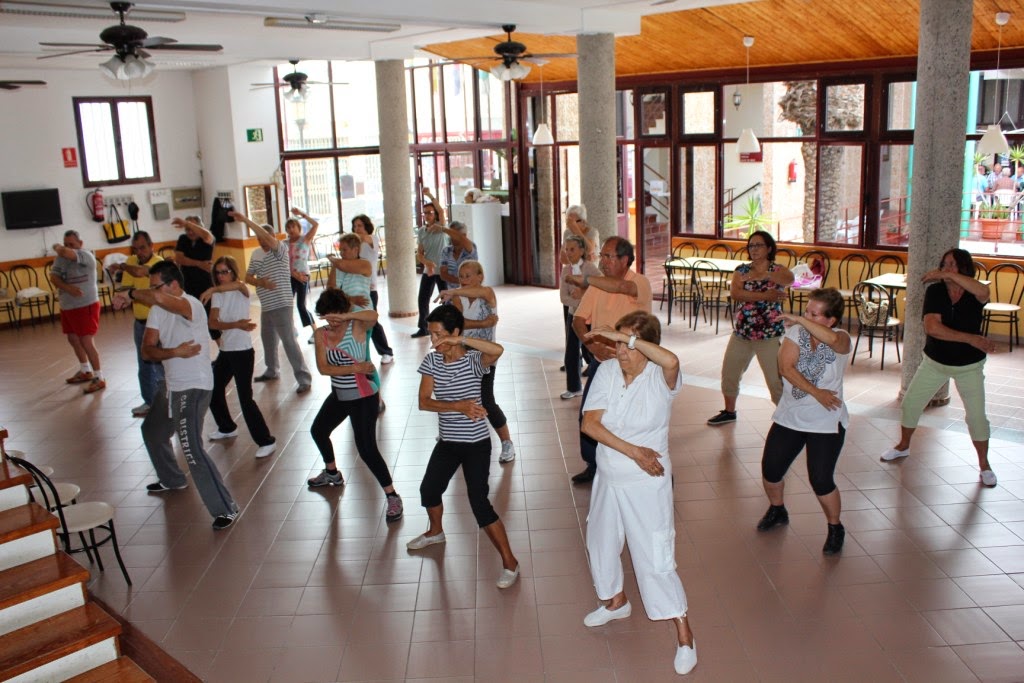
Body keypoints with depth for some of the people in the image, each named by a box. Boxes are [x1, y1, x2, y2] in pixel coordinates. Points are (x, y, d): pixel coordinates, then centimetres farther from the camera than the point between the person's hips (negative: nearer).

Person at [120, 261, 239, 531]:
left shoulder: (190, 305, -23)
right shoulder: (158, 311, 3)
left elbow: (159, 299, -46)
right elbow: (147, 350, -5)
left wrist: (132, 293, -26)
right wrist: (175, 352, -24)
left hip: (193, 387, -10)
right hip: (170, 384, 10)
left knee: (192, 450, -16)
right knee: (152, 432, 29)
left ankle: (226, 509, -6)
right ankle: (172, 480, 54)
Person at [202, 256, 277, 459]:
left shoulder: (242, 289, -9)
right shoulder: (217, 296, 6)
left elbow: (237, 285, -37)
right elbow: (212, 323, -10)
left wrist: (212, 289, -45)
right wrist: (236, 325, -25)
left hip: (243, 351, -7)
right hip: (225, 351, 7)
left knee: (245, 398, -11)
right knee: (213, 391, 18)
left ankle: (266, 441, -2)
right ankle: (227, 428, 41)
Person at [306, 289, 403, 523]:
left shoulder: (357, 326, -17)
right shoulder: (321, 334, -3)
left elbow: (373, 315, -40)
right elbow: (323, 368, -13)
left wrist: (344, 317, -45)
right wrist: (353, 369, -23)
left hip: (363, 397, -8)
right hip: (338, 396, 8)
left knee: (366, 448, -14)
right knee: (318, 430, 28)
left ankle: (392, 497, -2)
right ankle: (332, 473, 54)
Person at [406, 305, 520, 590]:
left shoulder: (474, 360, -18)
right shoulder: (432, 361, -3)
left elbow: (498, 350, -41)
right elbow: (424, 402, -10)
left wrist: (459, 341, -39)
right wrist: (459, 406, -23)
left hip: (476, 443, -6)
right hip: (447, 441, 6)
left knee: (479, 502, -10)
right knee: (429, 489, 22)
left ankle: (509, 562, 3)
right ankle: (435, 532, 54)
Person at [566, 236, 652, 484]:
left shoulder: (640, 283, -15)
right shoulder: (597, 286, 2)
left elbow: (620, 286, -38)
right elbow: (578, 319, 1)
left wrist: (583, 279, -26)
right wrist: (590, 344, -17)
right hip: (601, 362, 6)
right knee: (588, 416, 13)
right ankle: (593, 465, 33)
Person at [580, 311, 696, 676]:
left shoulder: (661, 378, -18)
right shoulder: (607, 372, -7)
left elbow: (671, 361, -44)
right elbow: (590, 423, -14)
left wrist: (627, 337, -36)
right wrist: (632, 450, -22)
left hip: (647, 484, -6)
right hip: (608, 479, 6)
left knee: (655, 559, -3)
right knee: (601, 543, 24)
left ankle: (684, 635, 16)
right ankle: (616, 602, 52)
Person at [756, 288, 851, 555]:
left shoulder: (841, 339, -13)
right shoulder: (796, 332, -4)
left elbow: (831, 338, -39)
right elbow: (786, 367, -17)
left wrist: (798, 320, -31)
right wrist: (816, 392, -21)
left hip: (827, 422, -4)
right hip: (789, 416, 4)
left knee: (821, 480, -8)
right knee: (770, 469, 6)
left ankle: (835, 528, 19)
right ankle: (777, 510, 36)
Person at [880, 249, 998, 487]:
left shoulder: (974, 294, -15)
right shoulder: (935, 291, -14)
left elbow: (983, 292, -43)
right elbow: (932, 328, -27)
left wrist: (949, 275, -43)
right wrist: (972, 338, -29)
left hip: (969, 366, -2)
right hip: (935, 362, 2)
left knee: (976, 416, -2)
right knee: (910, 403, 8)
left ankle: (984, 465, 18)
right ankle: (903, 446, 33)